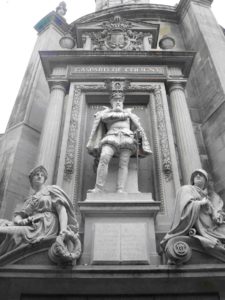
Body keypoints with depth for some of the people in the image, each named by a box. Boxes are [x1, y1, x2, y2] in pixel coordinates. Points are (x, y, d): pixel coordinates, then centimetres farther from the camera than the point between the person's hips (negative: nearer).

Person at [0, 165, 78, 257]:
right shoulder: (29, 200, 30)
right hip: (30, 225, 5)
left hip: (47, 226, -4)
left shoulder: (52, 190, 14)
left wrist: (63, 229, -17)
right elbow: (19, 214, 16)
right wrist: (18, 220, -10)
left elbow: (62, 209, 0)